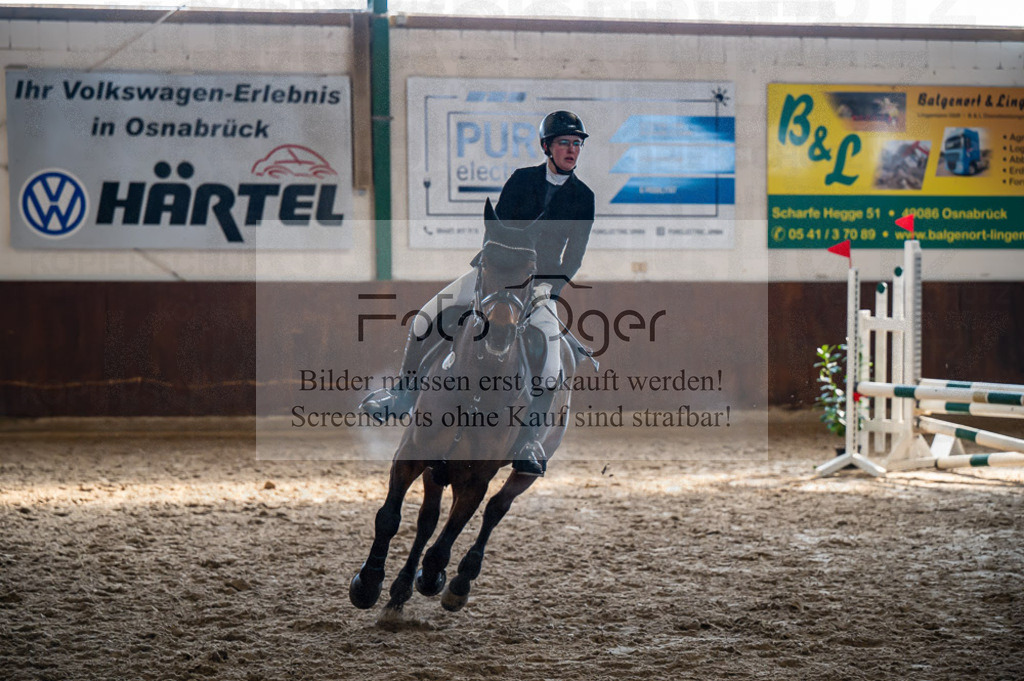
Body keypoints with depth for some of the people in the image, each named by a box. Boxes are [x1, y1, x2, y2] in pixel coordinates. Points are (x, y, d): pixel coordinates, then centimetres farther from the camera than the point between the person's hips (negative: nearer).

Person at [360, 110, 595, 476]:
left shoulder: (583, 198, 0)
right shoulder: (522, 179, 2)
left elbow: (574, 255, -3)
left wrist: (550, 285, -17)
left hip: (541, 281, -1)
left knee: (549, 370, -21)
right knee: (424, 319, -11)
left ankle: (527, 445, -11)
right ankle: (404, 393, 7)